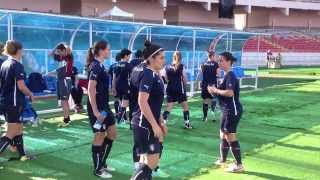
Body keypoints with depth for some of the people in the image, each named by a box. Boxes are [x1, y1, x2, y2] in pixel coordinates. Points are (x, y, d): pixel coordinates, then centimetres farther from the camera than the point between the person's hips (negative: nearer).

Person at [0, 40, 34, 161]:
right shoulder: (17, 65, -16)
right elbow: (21, 86, -20)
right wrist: (31, 95, -5)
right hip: (14, 103, -9)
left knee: (19, 129, 17)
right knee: (11, 134, -2)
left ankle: (22, 155, 24)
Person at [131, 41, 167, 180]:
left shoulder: (156, 75, 12)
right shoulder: (148, 75, -17)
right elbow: (142, 102, -24)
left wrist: (161, 122, 20)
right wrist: (154, 124, -23)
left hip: (150, 123, 10)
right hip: (144, 124, -10)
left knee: (146, 160, 14)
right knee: (152, 161, -6)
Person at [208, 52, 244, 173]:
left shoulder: (230, 76, -18)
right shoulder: (227, 76, 14)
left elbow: (230, 93, -31)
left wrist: (216, 90, -18)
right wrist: (215, 91, 1)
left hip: (232, 111, -10)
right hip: (227, 111, 10)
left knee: (230, 137, -3)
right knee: (223, 135, 19)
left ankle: (239, 165, 8)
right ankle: (222, 160, 32)